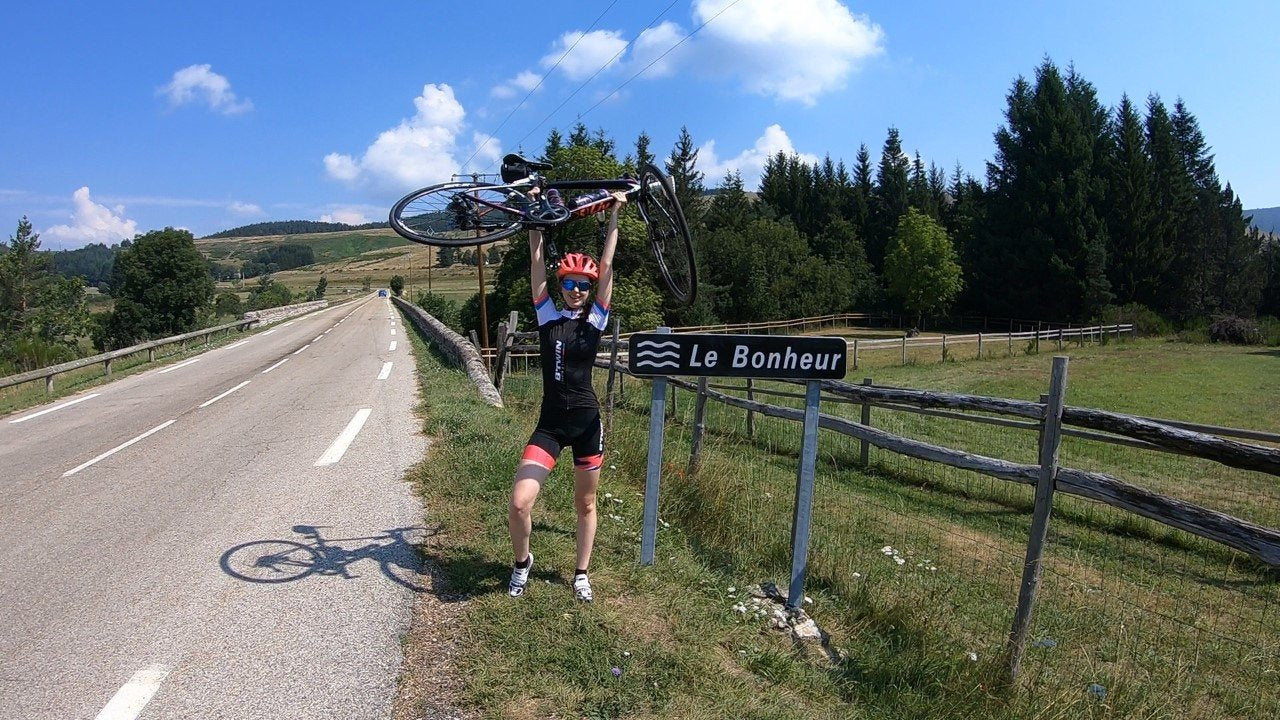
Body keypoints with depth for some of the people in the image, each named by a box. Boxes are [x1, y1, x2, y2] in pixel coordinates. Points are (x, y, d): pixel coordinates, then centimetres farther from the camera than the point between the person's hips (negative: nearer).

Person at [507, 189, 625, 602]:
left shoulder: (594, 320, 1)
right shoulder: (548, 317, 2)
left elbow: (607, 265, -4)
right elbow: (537, 264, -3)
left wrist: (614, 214, -6)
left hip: (587, 422, 0)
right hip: (550, 423, 0)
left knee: (586, 505, 13)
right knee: (518, 504, -12)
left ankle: (581, 574, 33)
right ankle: (522, 561, 18)